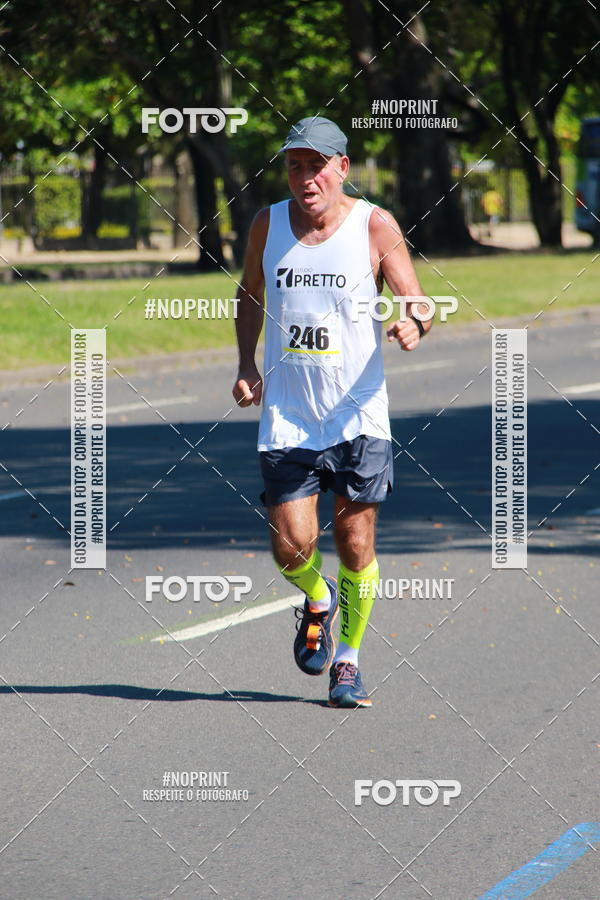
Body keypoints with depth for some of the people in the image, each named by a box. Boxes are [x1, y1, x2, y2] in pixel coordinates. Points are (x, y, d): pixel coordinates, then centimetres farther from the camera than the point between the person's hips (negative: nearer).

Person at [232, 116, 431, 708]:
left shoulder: (374, 227, -6)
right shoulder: (268, 225, 2)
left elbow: (416, 301, -5)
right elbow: (250, 296, 19)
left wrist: (413, 324, -29)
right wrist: (246, 365, 6)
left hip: (358, 416, -2)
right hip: (286, 418, 2)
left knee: (355, 546, 2)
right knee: (291, 548, -6)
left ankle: (348, 661, 20)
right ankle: (318, 602, 28)